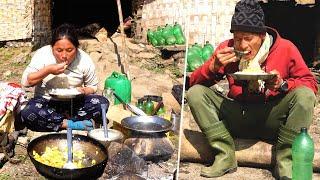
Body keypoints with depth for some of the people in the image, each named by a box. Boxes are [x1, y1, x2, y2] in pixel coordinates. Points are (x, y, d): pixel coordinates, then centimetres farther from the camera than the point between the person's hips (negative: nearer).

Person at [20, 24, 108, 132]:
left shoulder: (84, 60, -9)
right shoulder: (43, 54, -11)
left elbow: (93, 86, 5)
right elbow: (25, 81, -13)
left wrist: (83, 91, -19)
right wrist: (47, 70, -26)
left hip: (74, 103, 1)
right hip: (47, 102, -1)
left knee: (102, 102, -25)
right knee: (28, 114, -33)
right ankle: (72, 124, -24)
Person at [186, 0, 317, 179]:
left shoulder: (286, 48, -9)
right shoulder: (226, 49, -4)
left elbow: (311, 84, -4)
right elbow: (194, 82, -2)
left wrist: (283, 85, -23)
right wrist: (214, 66, -22)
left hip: (272, 119, -1)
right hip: (238, 118, 2)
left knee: (305, 95, -27)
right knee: (195, 93, -16)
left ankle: (285, 164, -19)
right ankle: (226, 156, -18)